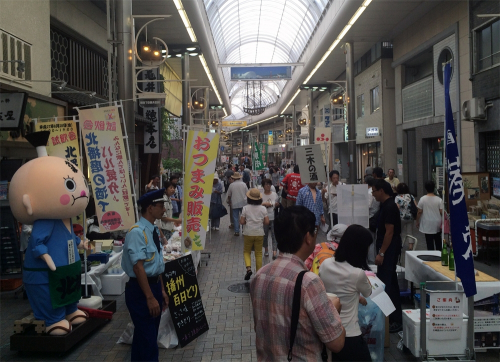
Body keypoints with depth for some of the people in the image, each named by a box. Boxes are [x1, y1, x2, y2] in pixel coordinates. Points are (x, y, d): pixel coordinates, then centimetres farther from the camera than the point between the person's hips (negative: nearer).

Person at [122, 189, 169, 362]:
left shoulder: (154, 230, 8)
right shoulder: (137, 232, -20)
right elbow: (138, 267, -23)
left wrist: (161, 291, 16)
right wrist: (149, 297, -23)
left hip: (154, 285, 9)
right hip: (140, 290, -9)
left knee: (147, 336, 20)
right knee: (147, 340, -1)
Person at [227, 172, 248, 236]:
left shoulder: (231, 185, -3)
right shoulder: (243, 184, -2)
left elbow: (229, 195, 6)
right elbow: (247, 194, 3)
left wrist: (229, 201, 24)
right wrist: (247, 200, 19)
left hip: (235, 204, -1)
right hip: (243, 203, 1)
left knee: (236, 218, 4)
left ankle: (237, 231, 4)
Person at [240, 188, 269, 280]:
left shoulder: (245, 208, -7)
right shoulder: (263, 208, -3)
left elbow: (242, 222, -8)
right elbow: (267, 222, -5)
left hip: (248, 233, -1)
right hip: (259, 234, 1)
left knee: (246, 251, 14)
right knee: (259, 253, 11)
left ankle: (248, 268, -8)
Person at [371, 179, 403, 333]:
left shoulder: (389, 207, -18)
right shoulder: (387, 205, 12)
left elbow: (389, 232, -22)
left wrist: (381, 253, -22)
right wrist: (381, 251, 20)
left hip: (389, 250, -10)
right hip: (389, 250, 10)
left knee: (385, 284, -9)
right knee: (391, 283, 15)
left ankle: (394, 321, -3)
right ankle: (396, 318, 24)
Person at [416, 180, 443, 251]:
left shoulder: (422, 199, -10)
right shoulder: (439, 200, -8)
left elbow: (419, 212, -7)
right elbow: (442, 212, -9)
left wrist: (417, 222, 5)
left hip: (427, 225, -2)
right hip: (437, 224, 2)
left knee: (429, 242, 4)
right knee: (438, 241, 21)